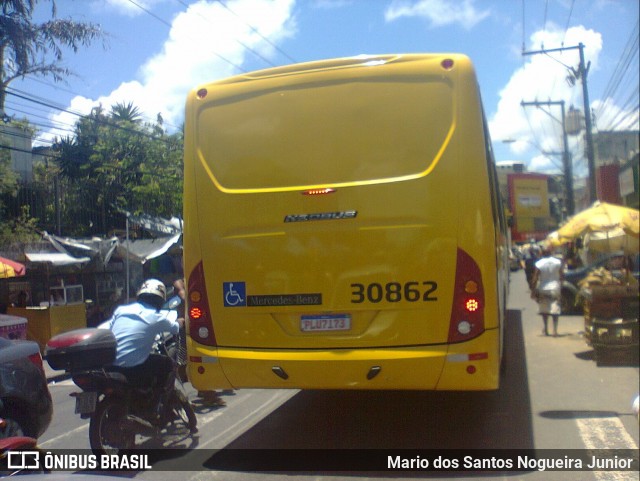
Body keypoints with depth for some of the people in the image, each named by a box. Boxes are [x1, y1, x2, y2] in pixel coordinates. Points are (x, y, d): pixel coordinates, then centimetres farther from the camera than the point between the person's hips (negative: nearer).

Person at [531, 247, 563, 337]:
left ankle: (546, 328, 22)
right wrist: (560, 288, 15)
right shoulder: (558, 262, -3)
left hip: (543, 289, -1)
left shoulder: (539, 264, -12)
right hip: (555, 288, 1)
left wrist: (533, 290, -4)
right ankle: (555, 330, -6)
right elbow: (561, 277, 3)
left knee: (544, 309, 14)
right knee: (555, 309, 1)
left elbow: (535, 279, -11)